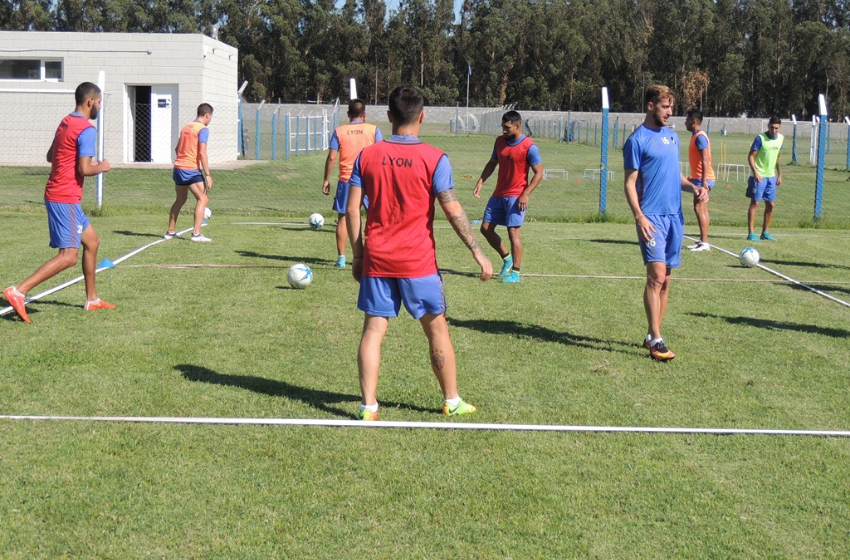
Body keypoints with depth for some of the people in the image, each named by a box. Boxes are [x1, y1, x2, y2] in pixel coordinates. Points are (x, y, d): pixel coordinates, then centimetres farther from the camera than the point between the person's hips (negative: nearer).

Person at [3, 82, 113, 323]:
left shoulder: (65, 123, 13)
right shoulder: (87, 129, -15)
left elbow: (50, 156, 25)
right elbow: (84, 170, -22)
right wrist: (101, 167, -2)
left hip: (56, 194, 10)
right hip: (65, 199, -10)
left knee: (92, 242, 19)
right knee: (68, 256, -11)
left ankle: (92, 299, 25)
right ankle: (18, 291, -16)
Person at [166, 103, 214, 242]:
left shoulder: (186, 127, 16)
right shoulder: (203, 129, -8)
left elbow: (177, 149, 21)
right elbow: (202, 153, -17)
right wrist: (207, 175, -16)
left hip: (178, 168, 8)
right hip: (191, 170, -8)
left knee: (180, 200, 20)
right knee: (203, 199, -4)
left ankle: (170, 231, 24)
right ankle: (196, 233, -13)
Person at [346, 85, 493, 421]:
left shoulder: (367, 156, 2)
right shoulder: (434, 159, -7)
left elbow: (352, 210, 2)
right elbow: (453, 210, -10)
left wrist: (358, 254, 11)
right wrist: (477, 252, -4)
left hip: (376, 260, 2)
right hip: (418, 261, -2)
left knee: (373, 329, 5)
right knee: (437, 329, 10)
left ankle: (368, 407, 0)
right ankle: (452, 402, 21)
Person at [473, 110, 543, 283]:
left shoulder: (529, 147, -13)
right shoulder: (500, 141, 6)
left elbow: (539, 173, -11)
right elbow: (492, 163, 18)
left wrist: (525, 194, -18)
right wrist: (481, 181, 4)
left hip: (516, 196, -7)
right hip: (498, 194, 7)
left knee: (513, 232, -9)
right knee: (486, 228, 6)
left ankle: (516, 272, 1)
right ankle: (506, 258, 24)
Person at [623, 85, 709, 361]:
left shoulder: (672, 136, 16)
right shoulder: (638, 140, -6)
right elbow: (630, 183, -8)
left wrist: (693, 187, 5)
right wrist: (639, 216, -19)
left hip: (675, 215, 7)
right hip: (652, 216, -7)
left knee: (665, 279, 8)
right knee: (657, 276, -14)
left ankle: (652, 335, 16)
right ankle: (656, 341, -13)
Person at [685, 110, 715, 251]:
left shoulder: (700, 137, -16)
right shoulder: (696, 136, 15)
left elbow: (705, 159, -23)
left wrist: (703, 180, -28)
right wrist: (693, 176, 30)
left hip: (703, 179, -10)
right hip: (700, 178, 10)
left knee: (699, 208, -12)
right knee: (702, 209, 11)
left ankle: (704, 243, -14)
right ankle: (703, 241, 16)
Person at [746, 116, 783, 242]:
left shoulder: (780, 138, 6)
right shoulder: (760, 138, -13)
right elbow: (751, 156, -14)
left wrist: (779, 175, 16)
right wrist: (755, 172, -25)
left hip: (771, 176, 6)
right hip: (759, 176, -6)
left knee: (771, 205, 9)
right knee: (755, 203, -5)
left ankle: (765, 232, 20)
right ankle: (750, 233, -2)